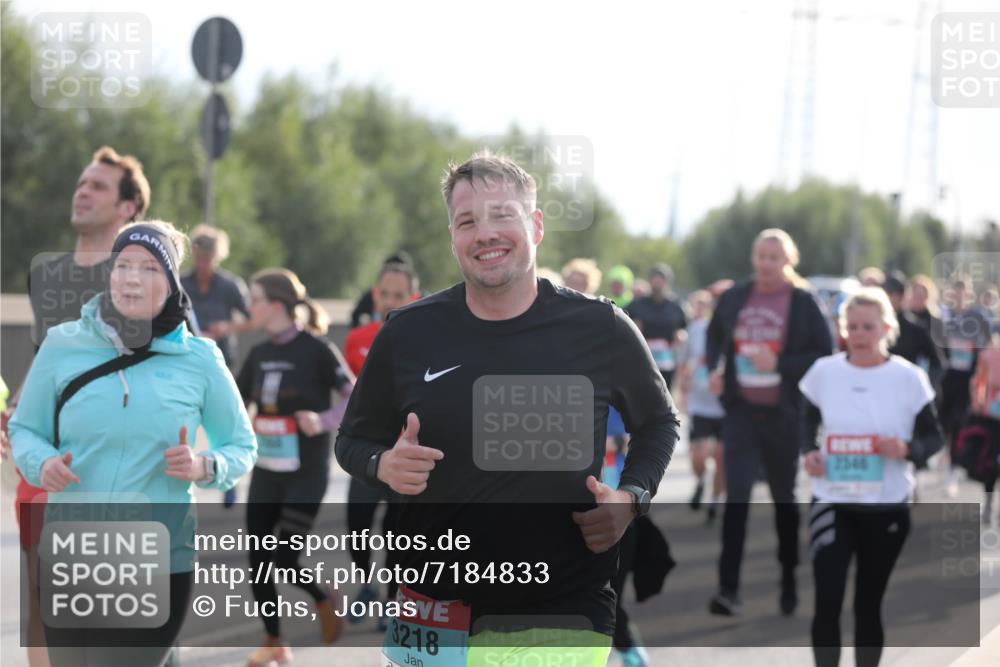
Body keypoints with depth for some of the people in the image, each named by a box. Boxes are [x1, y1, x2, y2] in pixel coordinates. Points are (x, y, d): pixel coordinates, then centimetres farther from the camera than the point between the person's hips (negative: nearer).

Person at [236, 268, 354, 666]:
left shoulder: (316, 349, -11)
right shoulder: (260, 355, 7)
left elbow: (354, 397, -11)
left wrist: (324, 421, -26)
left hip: (306, 475, -6)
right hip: (266, 473, 6)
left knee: (283, 561, -10)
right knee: (258, 561, 5)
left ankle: (324, 600, 20)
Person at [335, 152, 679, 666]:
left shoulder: (601, 329, -4)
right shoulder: (407, 333, 0)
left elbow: (658, 423, 13)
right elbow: (353, 439, 12)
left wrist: (630, 498, -5)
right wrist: (385, 465, -10)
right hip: (434, 604, 2)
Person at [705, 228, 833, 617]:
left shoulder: (804, 302, -5)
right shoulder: (734, 297, 4)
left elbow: (825, 354, -8)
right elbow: (715, 335, 21)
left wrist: (780, 363, -18)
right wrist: (714, 368, 3)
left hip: (783, 414, -1)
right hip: (740, 410, 1)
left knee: (784, 498, 14)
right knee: (737, 497, -11)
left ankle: (789, 581, 32)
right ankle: (728, 589, -15)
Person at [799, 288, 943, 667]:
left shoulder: (909, 377, -7)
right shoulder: (823, 372, -2)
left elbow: (934, 437, 0)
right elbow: (807, 419, 14)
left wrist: (908, 449, -21)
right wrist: (808, 451, -6)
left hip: (888, 507, 0)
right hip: (832, 501, 1)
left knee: (870, 604, 10)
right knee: (827, 601, -9)